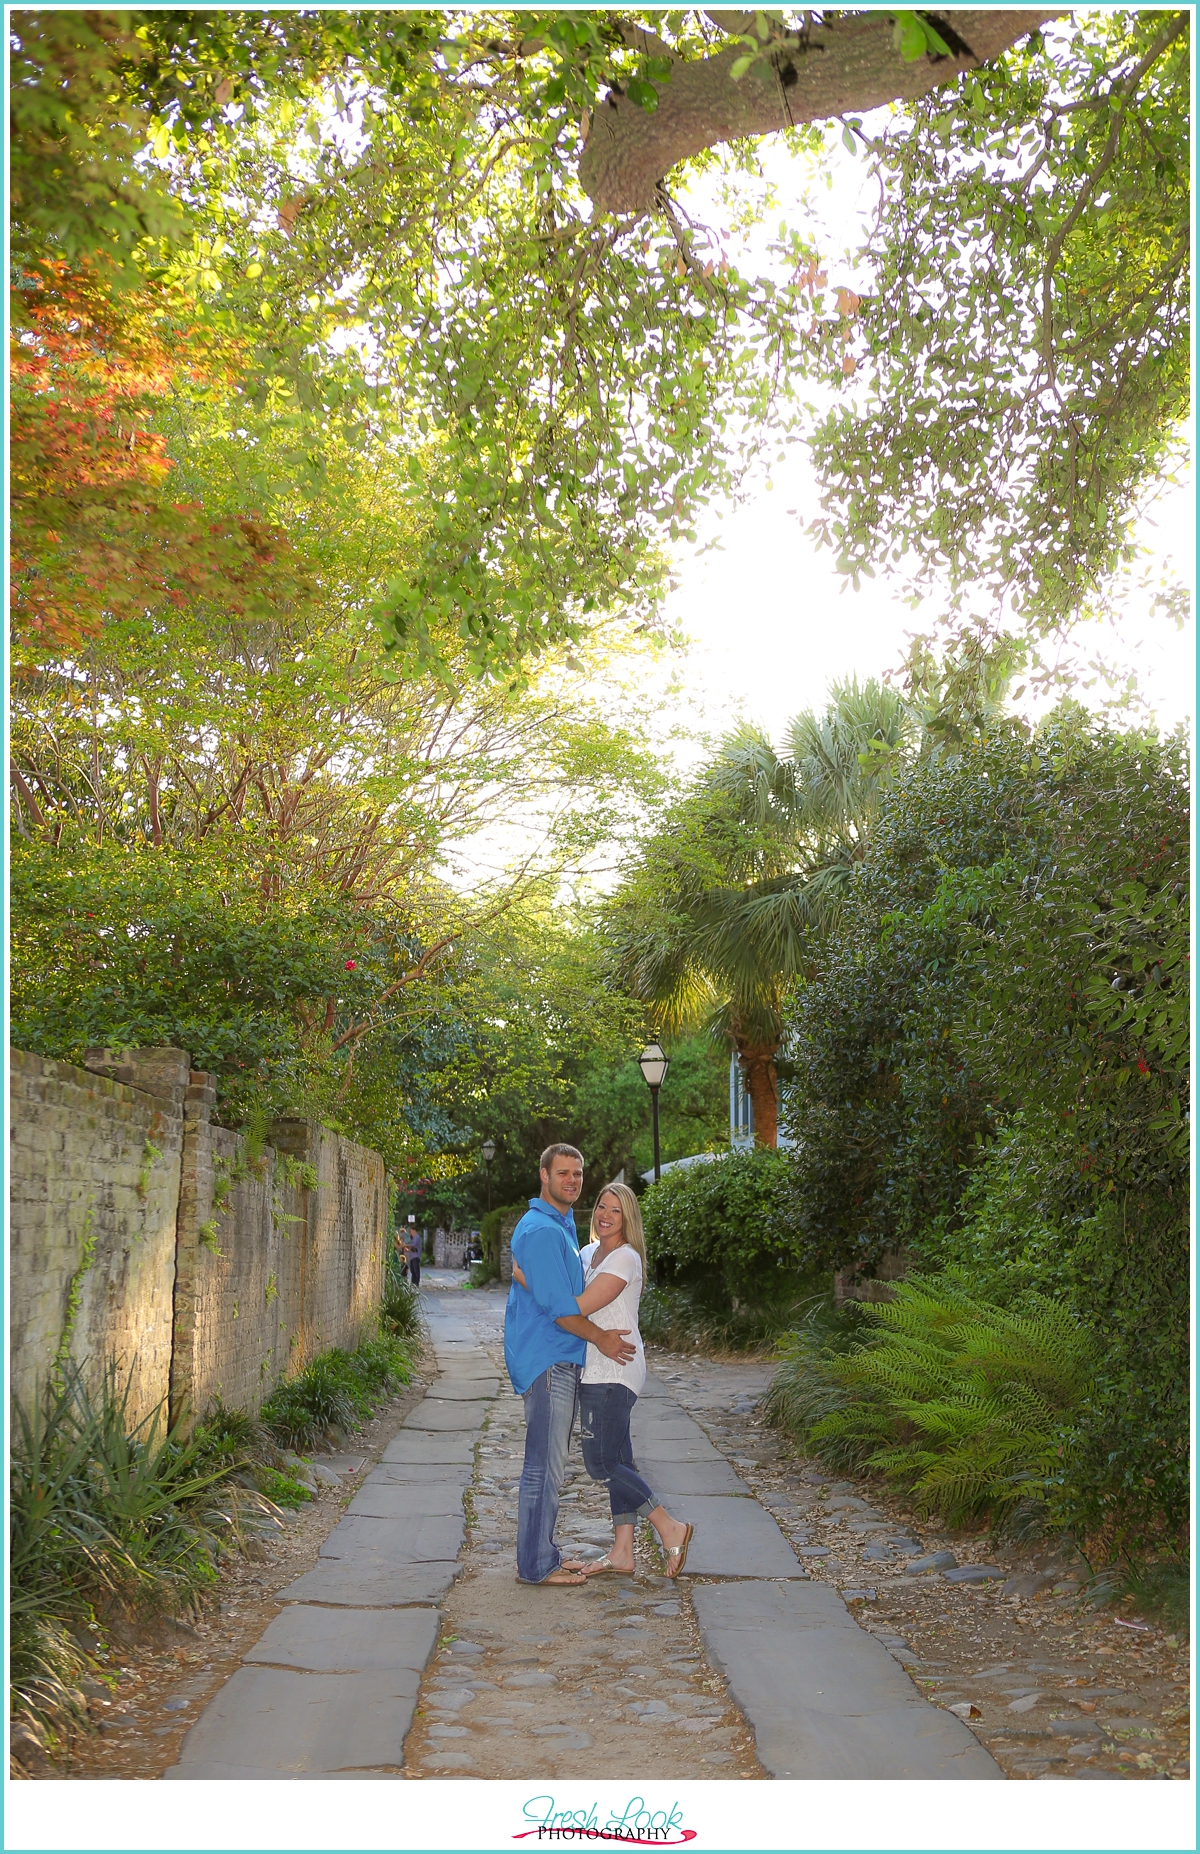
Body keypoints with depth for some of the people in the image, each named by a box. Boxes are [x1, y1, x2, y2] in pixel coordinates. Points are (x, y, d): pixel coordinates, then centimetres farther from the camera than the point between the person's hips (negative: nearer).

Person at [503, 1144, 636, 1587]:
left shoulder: (563, 1225, 17)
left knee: (549, 1463, 15)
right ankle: (537, 1565, 3)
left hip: (561, 1359, 10)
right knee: (545, 1465, -4)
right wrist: (600, 1338, -9)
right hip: (547, 1362, -10)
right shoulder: (540, 1230, -17)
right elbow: (556, 1304, -19)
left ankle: (542, 1555, 23)